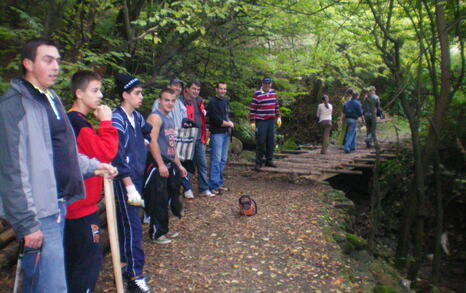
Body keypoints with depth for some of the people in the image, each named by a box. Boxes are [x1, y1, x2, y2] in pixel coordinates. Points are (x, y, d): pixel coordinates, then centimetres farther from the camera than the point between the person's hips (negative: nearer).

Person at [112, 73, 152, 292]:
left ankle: (127, 265, 31)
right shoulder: (117, 120, -16)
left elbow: (148, 130, 30)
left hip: (137, 176, 8)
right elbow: (119, 157, -20)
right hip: (124, 180, -8)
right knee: (132, 226, -5)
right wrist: (129, 187, -20)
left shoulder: (136, 116, 7)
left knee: (128, 223, 17)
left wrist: (146, 140, 11)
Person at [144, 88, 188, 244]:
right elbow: (153, 141, -20)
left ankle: (163, 229, 28)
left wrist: (179, 165, 21)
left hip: (170, 164, 9)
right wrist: (161, 164, -24)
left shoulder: (170, 119, 18)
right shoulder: (155, 117, -10)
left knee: (167, 198, 15)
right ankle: (156, 233, 11)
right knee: (158, 200, -2)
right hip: (157, 165, -9)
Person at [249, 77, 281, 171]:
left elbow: (276, 106, 19)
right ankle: (258, 162, 5)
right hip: (261, 121, -5)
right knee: (260, 142, -4)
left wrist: (278, 117, 14)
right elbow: (252, 109, -7)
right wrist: (252, 122, -10)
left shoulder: (273, 92, 10)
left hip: (271, 121, 5)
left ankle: (269, 160, 21)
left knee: (271, 142, 9)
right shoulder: (257, 94, -7)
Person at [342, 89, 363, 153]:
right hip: (353, 119, -7)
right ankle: (346, 148, -12)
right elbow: (360, 113, -9)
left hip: (347, 118, 7)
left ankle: (352, 146, 27)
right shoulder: (357, 103, -12)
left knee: (353, 132, 22)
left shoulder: (347, 102, 5)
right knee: (351, 134, -5)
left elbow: (344, 111, 7)